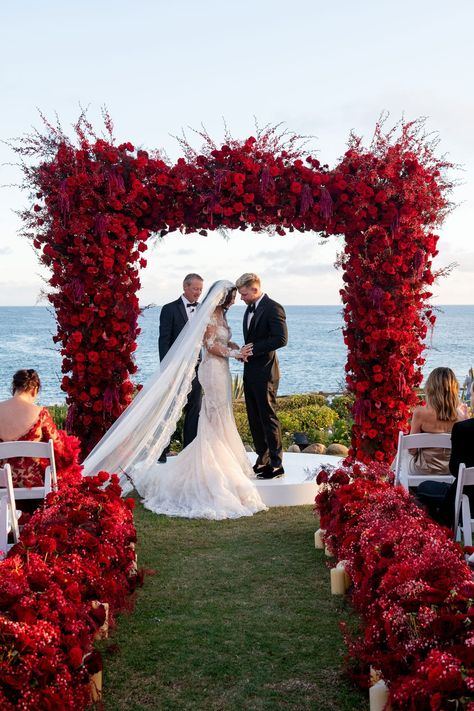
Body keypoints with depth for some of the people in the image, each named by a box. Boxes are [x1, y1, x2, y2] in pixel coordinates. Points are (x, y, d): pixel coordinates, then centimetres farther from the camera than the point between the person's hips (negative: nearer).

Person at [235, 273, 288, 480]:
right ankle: (262, 459, 22)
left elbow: (281, 338, -21)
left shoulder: (273, 308, -13)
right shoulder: (250, 308, 15)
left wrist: (252, 349, -18)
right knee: (254, 418, 12)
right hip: (250, 370, 9)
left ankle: (276, 465, 3)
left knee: (268, 418, -4)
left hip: (264, 372, -9)